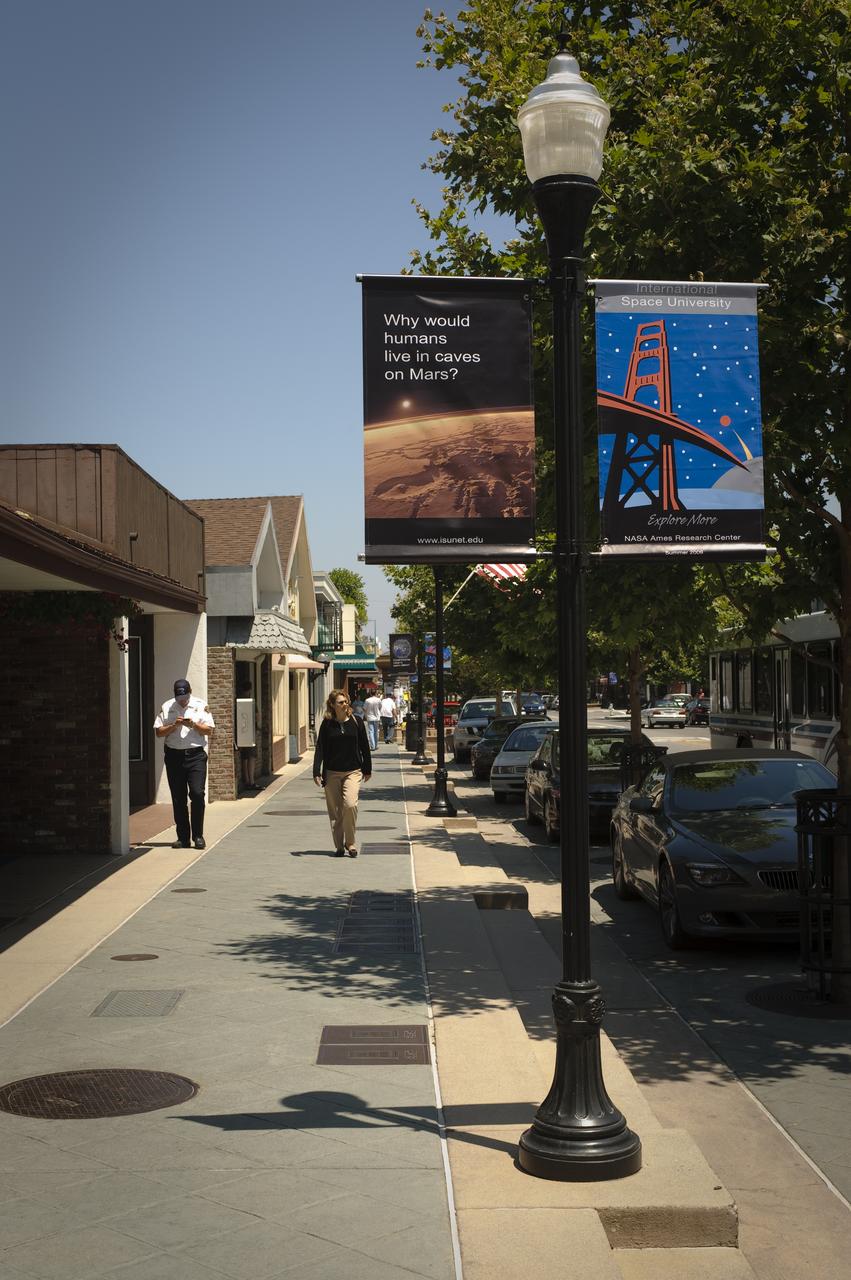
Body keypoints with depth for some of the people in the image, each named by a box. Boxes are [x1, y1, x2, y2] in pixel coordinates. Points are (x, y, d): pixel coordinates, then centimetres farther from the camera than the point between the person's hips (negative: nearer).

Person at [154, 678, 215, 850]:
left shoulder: (200, 706, 5)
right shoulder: (166, 707, 8)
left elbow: (209, 730, 2)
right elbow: (159, 732, 5)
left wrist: (193, 724, -13)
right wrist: (174, 726, -10)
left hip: (196, 754, -2)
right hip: (174, 756, 2)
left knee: (197, 793, -12)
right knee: (178, 798, 4)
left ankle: (198, 836, -1)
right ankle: (183, 837, 12)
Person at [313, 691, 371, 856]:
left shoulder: (356, 722, 2)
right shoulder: (327, 724, 0)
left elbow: (364, 746, 9)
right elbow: (320, 749, 3)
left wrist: (367, 769, 12)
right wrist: (317, 772, -3)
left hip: (353, 771, -1)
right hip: (331, 773, 1)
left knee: (350, 804, -18)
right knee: (335, 810, 4)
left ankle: (350, 842, -1)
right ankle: (339, 846, 15)